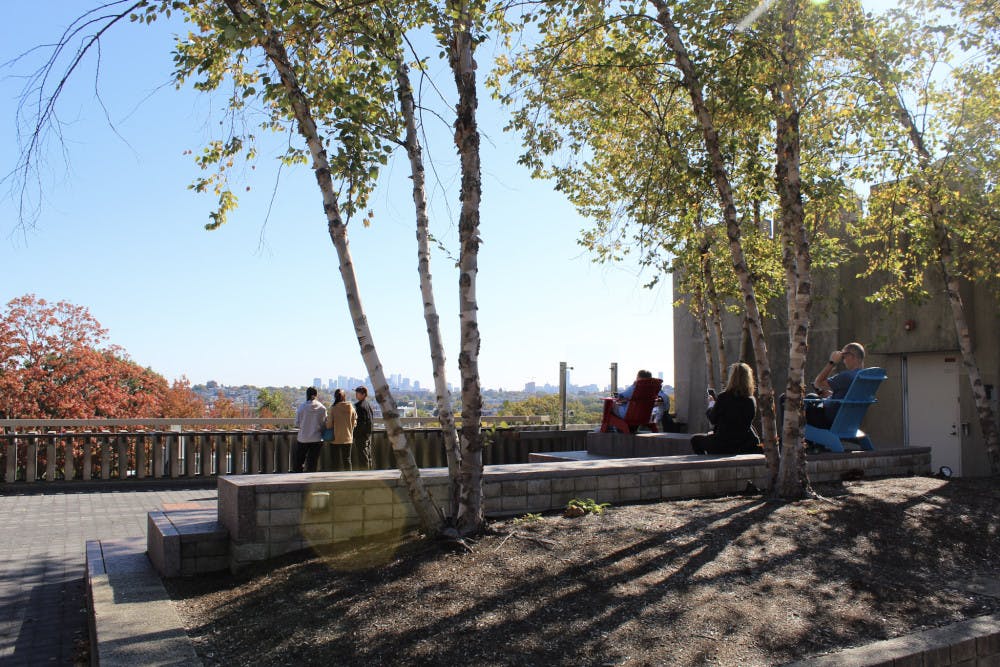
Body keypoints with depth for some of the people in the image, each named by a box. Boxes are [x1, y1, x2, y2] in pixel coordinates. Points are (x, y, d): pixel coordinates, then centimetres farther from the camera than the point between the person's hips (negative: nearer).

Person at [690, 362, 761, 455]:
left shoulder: (723, 397, -18)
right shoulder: (752, 400, -4)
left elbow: (712, 419, -4)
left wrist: (711, 405, 17)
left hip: (724, 445, -5)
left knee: (695, 439, 18)